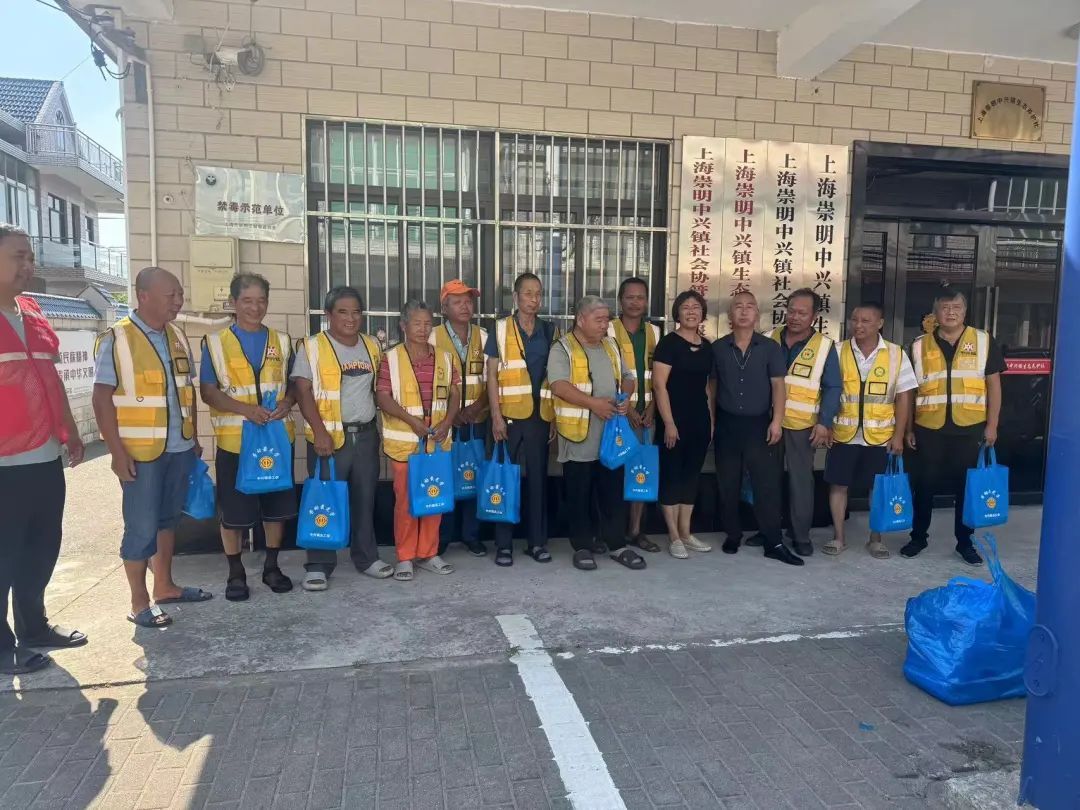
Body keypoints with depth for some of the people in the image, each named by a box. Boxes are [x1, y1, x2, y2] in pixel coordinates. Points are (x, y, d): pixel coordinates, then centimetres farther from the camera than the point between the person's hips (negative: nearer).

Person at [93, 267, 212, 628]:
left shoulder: (178, 338, 9)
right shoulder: (116, 339, -9)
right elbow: (102, 399, -11)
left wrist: (194, 437, 14)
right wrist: (117, 452, -14)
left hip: (178, 448, 6)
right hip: (140, 452, -6)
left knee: (168, 518, 16)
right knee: (142, 526, 1)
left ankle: (164, 586, 30)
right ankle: (139, 602, 14)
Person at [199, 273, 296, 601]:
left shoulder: (282, 341, 8)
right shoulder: (215, 342, -1)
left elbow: (293, 383, 11)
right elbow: (208, 391, -6)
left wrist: (287, 403, -12)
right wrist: (245, 408, -20)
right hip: (234, 439, -3)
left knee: (277, 505, 10)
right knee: (233, 510, 4)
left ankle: (271, 566, 26)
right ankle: (236, 573, 20)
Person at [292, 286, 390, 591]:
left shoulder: (372, 346, 10)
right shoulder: (312, 347, -6)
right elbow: (303, 391, -11)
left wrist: (376, 420, 9)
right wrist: (319, 431, -18)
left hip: (366, 435, 5)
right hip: (329, 436, -4)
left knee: (365, 498, 12)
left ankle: (366, 556, 25)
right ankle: (318, 565, 11)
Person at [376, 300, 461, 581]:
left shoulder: (444, 358, 8)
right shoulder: (391, 358, -4)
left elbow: (455, 393, 9)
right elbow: (383, 397, -8)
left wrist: (447, 423, -7)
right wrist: (411, 420, -19)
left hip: (438, 440, 4)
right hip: (404, 441, -4)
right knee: (405, 499, 1)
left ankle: (428, 553, 22)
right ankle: (404, 557, 13)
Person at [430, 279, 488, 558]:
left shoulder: (483, 337, 7)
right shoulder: (433, 337, -1)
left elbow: (491, 380, 4)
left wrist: (475, 407, -11)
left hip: (477, 420, 2)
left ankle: (471, 534, 18)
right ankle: (442, 537, 13)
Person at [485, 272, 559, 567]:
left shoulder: (550, 331, 9)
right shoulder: (500, 329, 1)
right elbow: (492, 375, -2)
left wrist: (555, 415, 5)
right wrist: (496, 415, -10)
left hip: (540, 416, 3)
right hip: (509, 416, -2)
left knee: (538, 477, 7)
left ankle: (537, 540, 18)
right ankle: (503, 543, 12)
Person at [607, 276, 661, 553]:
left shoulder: (654, 332, 10)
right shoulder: (609, 330, -3)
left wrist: (651, 408, -2)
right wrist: (624, 408, -12)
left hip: (645, 413, 4)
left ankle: (636, 529, 16)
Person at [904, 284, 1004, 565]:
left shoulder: (984, 341, 3)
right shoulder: (920, 346, 3)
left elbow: (993, 384, 4)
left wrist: (992, 425, -2)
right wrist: (907, 428, 3)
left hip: (970, 429, 0)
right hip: (929, 429, 0)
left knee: (967, 486, 9)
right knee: (924, 485, 6)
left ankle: (965, 542, 22)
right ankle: (918, 537, 21)